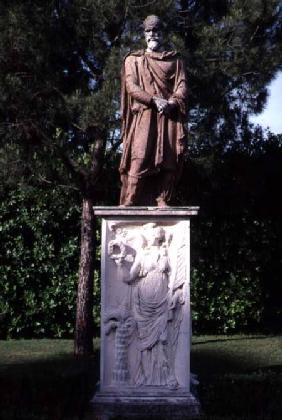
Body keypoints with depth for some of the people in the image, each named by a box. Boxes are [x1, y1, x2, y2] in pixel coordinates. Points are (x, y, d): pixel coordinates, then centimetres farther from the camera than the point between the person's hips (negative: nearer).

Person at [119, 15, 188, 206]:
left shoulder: (175, 60, 20)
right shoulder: (133, 60, 16)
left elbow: (182, 86, 8)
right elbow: (131, 87, 2)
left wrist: (171, 102, -14)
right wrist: (155, 100, -14)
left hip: (169, 116, 2)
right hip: (144, 115, -2)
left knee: (168, 160, -8)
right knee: (140, 158, -15)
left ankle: (162, 201, -6)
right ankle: (129, 203, -17)